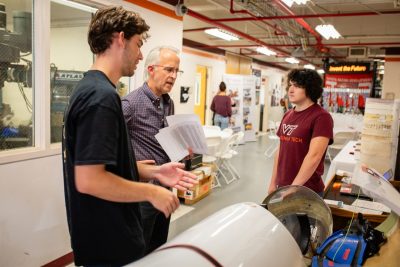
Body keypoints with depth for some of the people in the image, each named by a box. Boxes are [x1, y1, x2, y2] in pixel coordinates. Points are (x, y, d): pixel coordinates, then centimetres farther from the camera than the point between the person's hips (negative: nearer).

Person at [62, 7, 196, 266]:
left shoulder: (89, 89, 8)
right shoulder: (102, 96, -24)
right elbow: (89, 180, -29)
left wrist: (153, 171, 5)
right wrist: (151, 192, -18)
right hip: (110, 245, -9)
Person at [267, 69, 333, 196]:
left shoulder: (321, 117, -14)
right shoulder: (287, 115, 7)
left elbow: (314, 156, -22)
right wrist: (273, 182, 10)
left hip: (307, 192, -6)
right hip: (282, 187, 6)